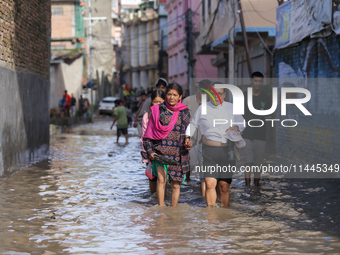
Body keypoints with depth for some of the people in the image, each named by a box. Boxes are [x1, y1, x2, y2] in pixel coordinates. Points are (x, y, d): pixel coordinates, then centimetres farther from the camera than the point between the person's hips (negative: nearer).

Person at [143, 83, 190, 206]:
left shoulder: (185, 113, 9)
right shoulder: (158, 110, 6)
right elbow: (149, 133, 9)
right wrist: (150, 150, -1)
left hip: (178, 154, 2)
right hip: (160, 151, -2)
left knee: (176, 184, 5)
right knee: (161, 178, -22)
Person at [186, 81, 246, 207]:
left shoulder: (231, 108, 12)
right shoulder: (203, 108, 11)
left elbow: (242, 123, 12)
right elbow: (193, 125, 21)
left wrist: (236, 127, -10)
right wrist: (188, 137, 5)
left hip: (227, 151, 1)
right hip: (209, 151, -1)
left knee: (224, 186, 1)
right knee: (210, 183, -13)